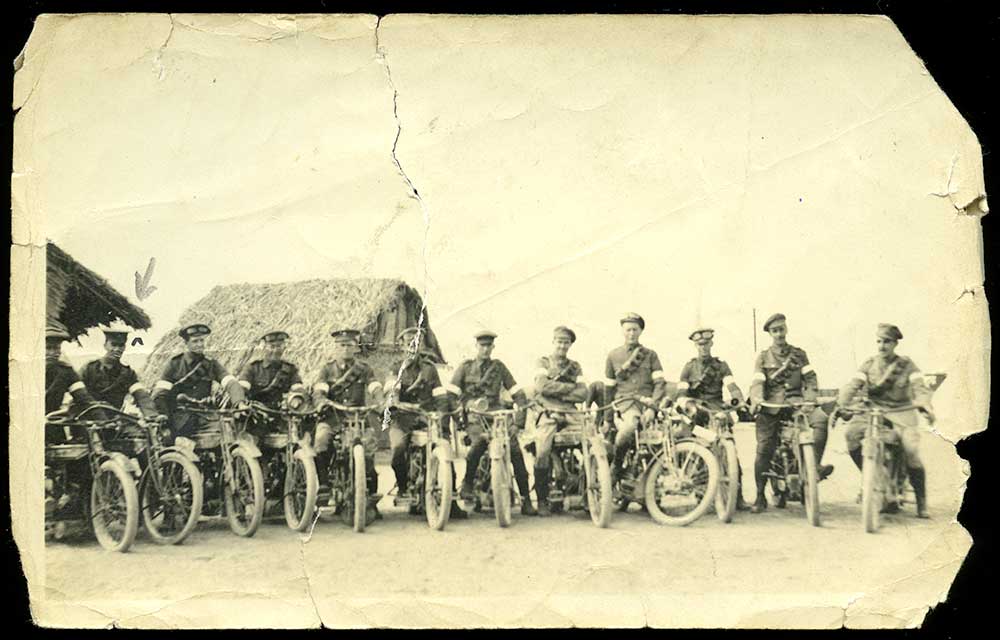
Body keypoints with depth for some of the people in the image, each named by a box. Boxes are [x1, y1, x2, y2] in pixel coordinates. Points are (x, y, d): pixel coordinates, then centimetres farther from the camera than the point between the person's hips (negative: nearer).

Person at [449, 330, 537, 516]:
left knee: (515, 449, -21)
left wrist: (518, 422, -2)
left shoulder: (499, 367, 15)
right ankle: (467, 483, -15)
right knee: (481, 439, -36)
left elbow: (518, 394, 10)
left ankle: (526, 500, -16)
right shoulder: (465, 367, 11)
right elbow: (450, 394, 1)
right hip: (473, 417, -2)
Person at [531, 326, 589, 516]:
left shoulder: (575, 366, 23)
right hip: (548, 413, -3)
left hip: (570, 413, 3)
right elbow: (543, 386, -6)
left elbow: (582, 394, 8)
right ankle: (542, 500, -11)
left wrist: (558, 392, -5)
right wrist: (571, 387, -2)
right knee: (542, 453, -25)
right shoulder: (543, 362, 14)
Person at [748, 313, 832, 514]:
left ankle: (816, 463, -27)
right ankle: (760, 497, 0)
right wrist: (756, 399, -19)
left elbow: (810, 377, 7)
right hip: (772, 405, -1)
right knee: (764, 449, -12)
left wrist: (809, 398, -13)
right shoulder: (763, 357, 15)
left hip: (796, 402, 1)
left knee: (820, 418, -31)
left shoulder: (799, 354, 18)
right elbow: (757, 382, 2)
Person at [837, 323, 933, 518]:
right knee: (852, 433, -28)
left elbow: (919, 387, -7)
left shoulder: (906, 365, 5)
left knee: (912, 451, -25)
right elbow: (853, 385, -3)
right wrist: (842, 405, -22)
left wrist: (925, 405, -30)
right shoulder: (869, 364, 9)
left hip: (901, 412, -2)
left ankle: (921, 502, -7)